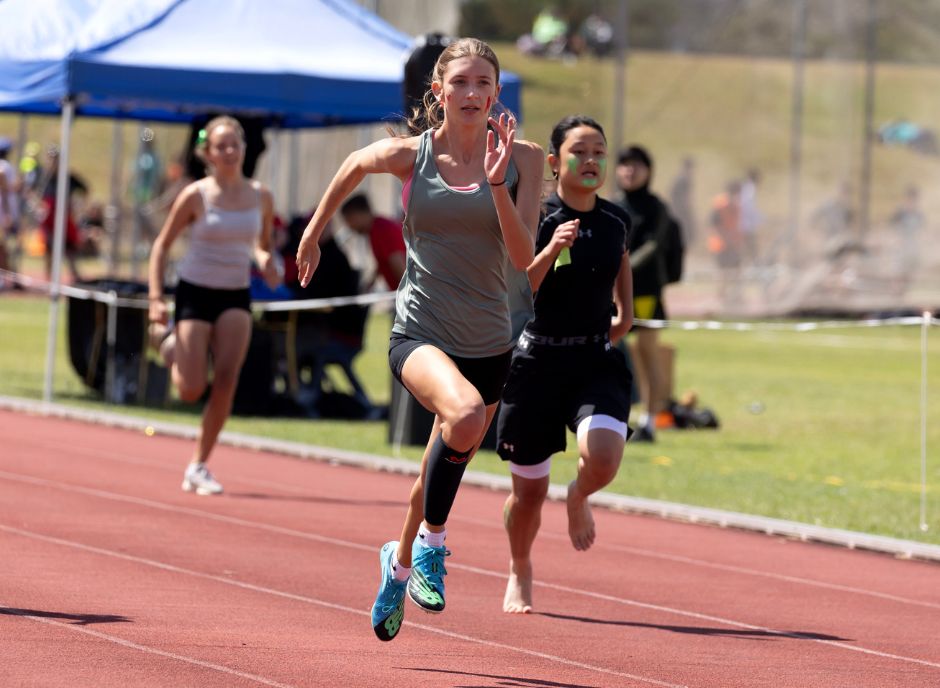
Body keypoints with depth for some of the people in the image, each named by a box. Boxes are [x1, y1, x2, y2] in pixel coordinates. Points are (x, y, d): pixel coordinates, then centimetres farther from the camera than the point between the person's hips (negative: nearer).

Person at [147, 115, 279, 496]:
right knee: (191, 390, -8)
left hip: (236, 297, 3)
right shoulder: (196, 195, -9)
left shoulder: (260, 196, 1)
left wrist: (266, 262, -8)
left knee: (226, 379, -16)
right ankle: (169, 342, 29)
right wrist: (156, 299, -12)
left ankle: (198, 465, -4)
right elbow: (162, 245, -3)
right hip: (196, 292, -3)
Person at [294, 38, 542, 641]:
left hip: (489, 342, 3)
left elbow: (523, 257, -10)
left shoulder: (522, 159, -3)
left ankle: (401, 563, 46)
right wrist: (314, 233, 28)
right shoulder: (409, 155, -4)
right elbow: (355, 165, 18)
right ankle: (432, 542, -12)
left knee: (443, 471, 16)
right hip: (421, 333, -3)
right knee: (465, 414, -34)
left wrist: (497, 184, -21)